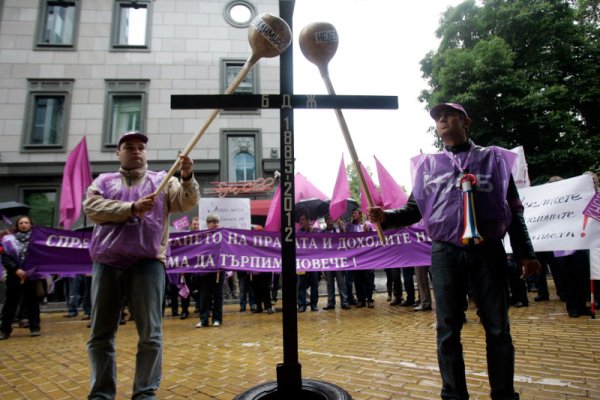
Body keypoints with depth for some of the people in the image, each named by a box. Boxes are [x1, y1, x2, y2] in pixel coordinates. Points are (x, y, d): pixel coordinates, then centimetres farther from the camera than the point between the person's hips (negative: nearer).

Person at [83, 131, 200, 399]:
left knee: (150, 334, 0)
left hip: (148, 262, -2)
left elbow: (188, 203, -2)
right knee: (100, 335, 9)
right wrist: (132, 208, -12)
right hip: (107, 263, 2)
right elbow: (91, 207, -1)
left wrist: (187, 177, -21)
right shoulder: (103, 181, 18)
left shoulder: (162, 180, 13)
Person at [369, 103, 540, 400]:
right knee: (448, 328, 6)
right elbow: (414, 209, 9)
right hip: (445, 252, 1)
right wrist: (386, 216, -10)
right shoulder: (428, 164, 13)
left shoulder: (493, 157, 11)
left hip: (488, 250, 0)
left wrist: (525, 253, 2)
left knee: (497, 327, 6)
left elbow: (513, 209, 8)